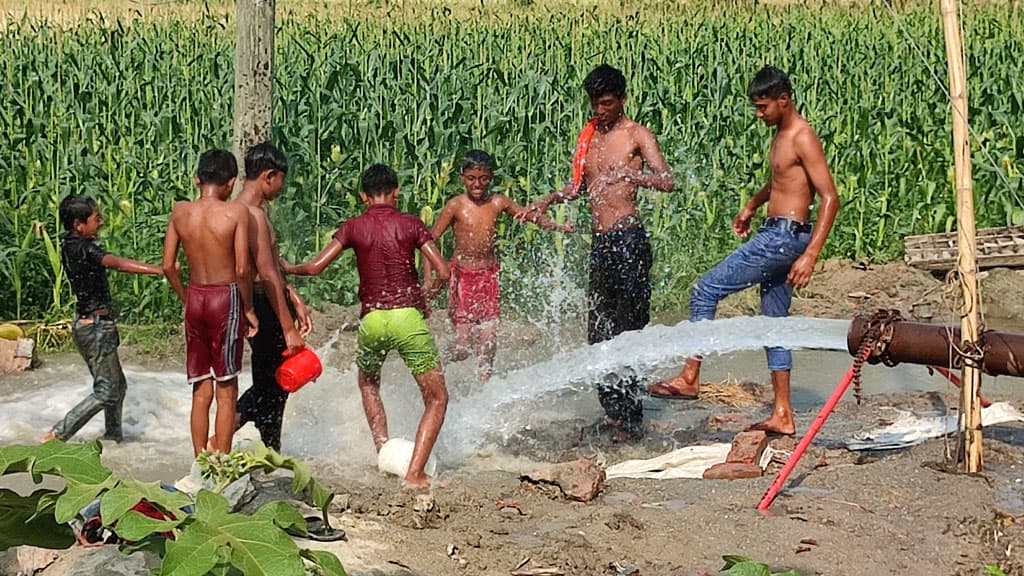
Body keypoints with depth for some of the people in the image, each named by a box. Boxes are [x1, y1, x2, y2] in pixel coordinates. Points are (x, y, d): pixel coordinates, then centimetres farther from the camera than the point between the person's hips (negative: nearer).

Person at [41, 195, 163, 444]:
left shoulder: (69, 245, 6)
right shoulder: (84, 249, -20)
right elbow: (117, 263, -36)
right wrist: (160, 270, -44)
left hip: (86, 323, 10)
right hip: (96, 327, -10)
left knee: (117, 385, 19)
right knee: (106, 392, -3)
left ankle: (113, 435, 28)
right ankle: (56, 435, -3)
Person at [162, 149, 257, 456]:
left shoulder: (180, 212, 2)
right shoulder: (237, 212, -10)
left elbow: (168, 266, 3)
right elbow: (242, 269, -13)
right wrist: (248, 309, 0)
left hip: (194, 298, 4)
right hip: (226, 297, -4)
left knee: (200, 391, 12)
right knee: (226, 391, 4)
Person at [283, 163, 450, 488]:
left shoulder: (353, 227, 5)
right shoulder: (412, 225, 2)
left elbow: (314, 267, 0)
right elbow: (443, 273, -4)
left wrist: (286, 269, 20)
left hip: (371, 319, 2)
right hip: (408, 316, -2)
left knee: (368, 385, 31)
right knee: (437, 399, 9)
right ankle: (415, 474, -3)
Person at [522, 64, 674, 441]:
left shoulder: (636, 135, -3)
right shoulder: (588, 137, 17)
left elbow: (667, 181, -14)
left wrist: (628, 175, -30)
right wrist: (548, 201, 11)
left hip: (628, 239, -7)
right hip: (600, 242, 7)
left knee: (629, 331, -7)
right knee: (599, 331, 7)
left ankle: (631, 421, -4)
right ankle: (616, 414, 17)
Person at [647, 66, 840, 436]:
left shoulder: (803, 138, -14)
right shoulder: (780, 134, 15)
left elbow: (830, 197, -20)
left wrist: (811, 255, -25)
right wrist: (752, 205, 26)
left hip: (787, 236, -10)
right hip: (773, 235, 10)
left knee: (706, 290, -10)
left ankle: (690, 377, -6)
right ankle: (783, 416, 14)